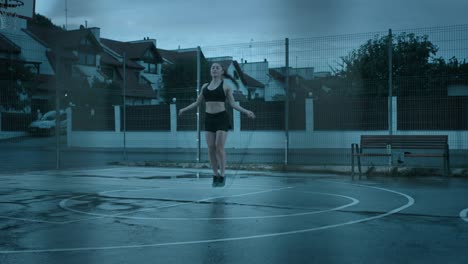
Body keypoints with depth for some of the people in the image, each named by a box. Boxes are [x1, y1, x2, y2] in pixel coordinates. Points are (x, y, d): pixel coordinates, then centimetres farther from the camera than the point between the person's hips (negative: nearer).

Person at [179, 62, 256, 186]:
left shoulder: (225, 86, 3)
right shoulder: (205, 86, 14)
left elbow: (233, 103, 0)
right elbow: (197, 102, 19)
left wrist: (246, 111, -10)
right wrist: (184, 109, 16)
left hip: (221, 117, -4)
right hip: (209, 118, 4)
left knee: (219, 147, -10)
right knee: (211, 148, 0)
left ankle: (222, 175, 0)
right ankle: (215, 175, 11)